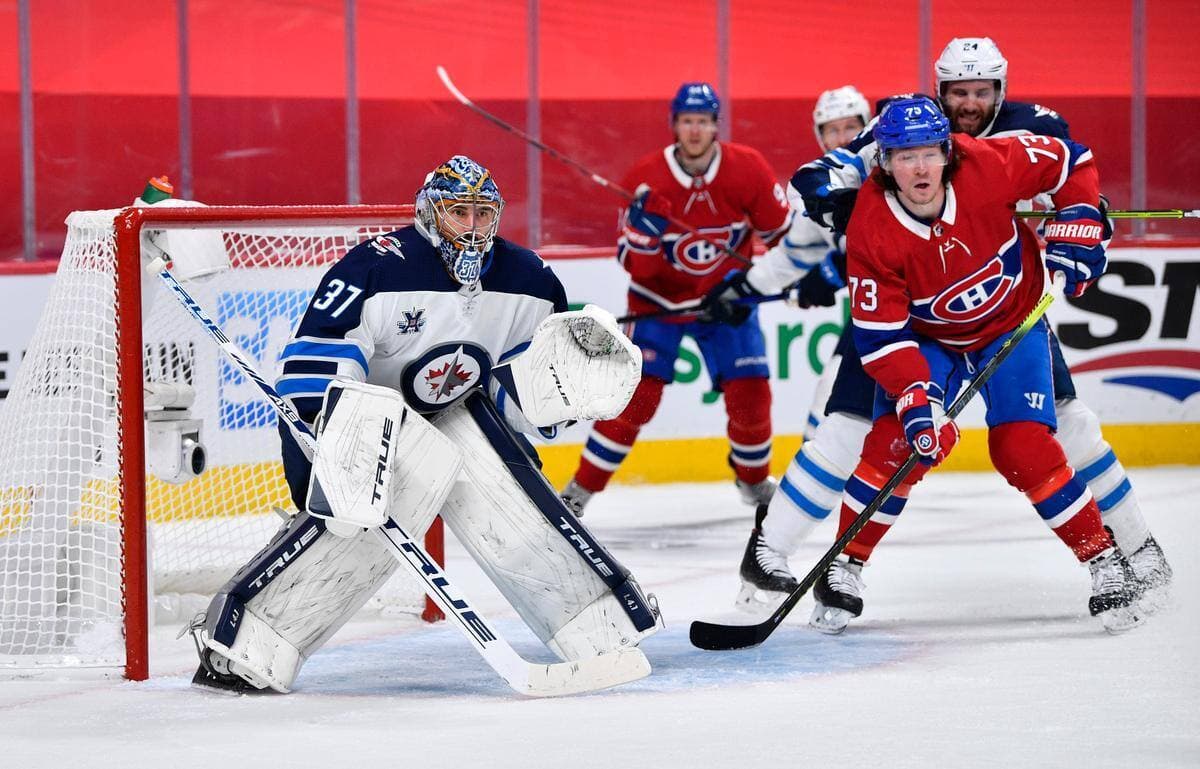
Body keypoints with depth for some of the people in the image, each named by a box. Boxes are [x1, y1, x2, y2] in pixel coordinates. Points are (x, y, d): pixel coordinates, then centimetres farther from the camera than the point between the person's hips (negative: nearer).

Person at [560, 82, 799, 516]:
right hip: (660, 298, -2)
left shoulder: (748, 170, -16)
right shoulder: (646, 180, -20)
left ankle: (755, 479, 24)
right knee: (636, 394, -12)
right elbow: (634, 265, -19)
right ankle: (581, 489, -2)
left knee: (750, 393, -4)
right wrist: (643, 232, -37)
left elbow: (781, 232, 0)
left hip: (725, 298, 2)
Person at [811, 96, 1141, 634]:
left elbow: (1071, 162, -10)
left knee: (1023, 449, -15)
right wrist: (915, 398, -35)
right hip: (926, 339, 0)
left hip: (1012, 323, 0)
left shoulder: (987, 166, -27)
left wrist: (1075, 231, -18)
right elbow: (880, 335, -23)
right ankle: (846, 566, 1)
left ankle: (1103, 557, -1)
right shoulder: (871, 231, -26)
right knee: (897, 442, -16)